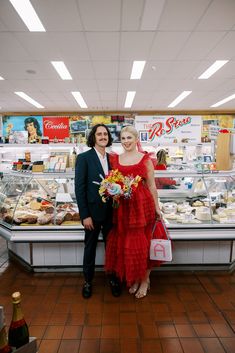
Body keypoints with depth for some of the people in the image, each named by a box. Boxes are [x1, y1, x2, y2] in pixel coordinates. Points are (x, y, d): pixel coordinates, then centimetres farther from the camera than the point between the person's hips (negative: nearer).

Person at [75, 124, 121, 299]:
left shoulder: (111, 158, 6)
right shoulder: (84, 157, -8)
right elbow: (79, 187, -11)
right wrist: (85, 215, -14)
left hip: (110, 211, 4)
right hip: (93, 211, -4)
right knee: (90, 247, 13)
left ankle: (113, 278, 35)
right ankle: (88, 280, 34)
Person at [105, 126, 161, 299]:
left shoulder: (145, 159, -2)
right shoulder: (115, 159, 8)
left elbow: (152, 185, 0)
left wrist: (157, 208, 1)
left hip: (142, 204, -3)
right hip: (122, 206, 4)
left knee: (142, 243, 6)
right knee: (124, 243, 11)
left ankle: (145, 280, 30)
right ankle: (134, 278, 34)